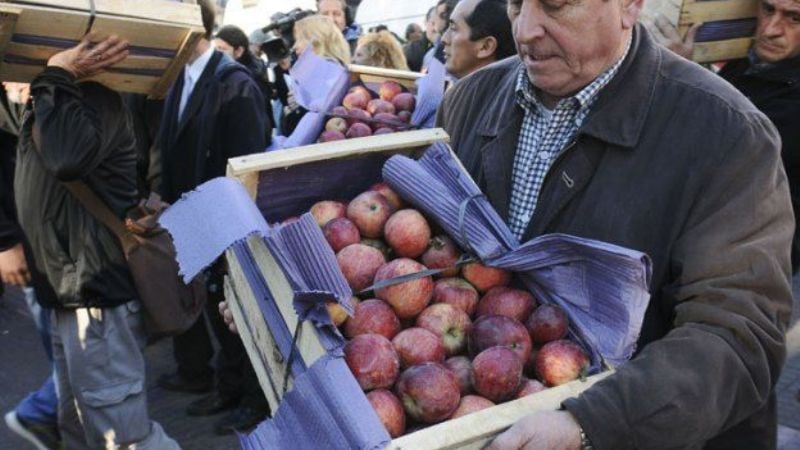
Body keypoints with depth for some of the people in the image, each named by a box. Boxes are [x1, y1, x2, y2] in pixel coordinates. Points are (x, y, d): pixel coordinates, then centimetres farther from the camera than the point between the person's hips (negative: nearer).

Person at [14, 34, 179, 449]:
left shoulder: (94, 99, -12)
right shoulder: (49, 106, 17)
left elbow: (69, 157, -34)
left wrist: (57, 77, -23)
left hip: (96, 294, -10)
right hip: (67, 293, 10)